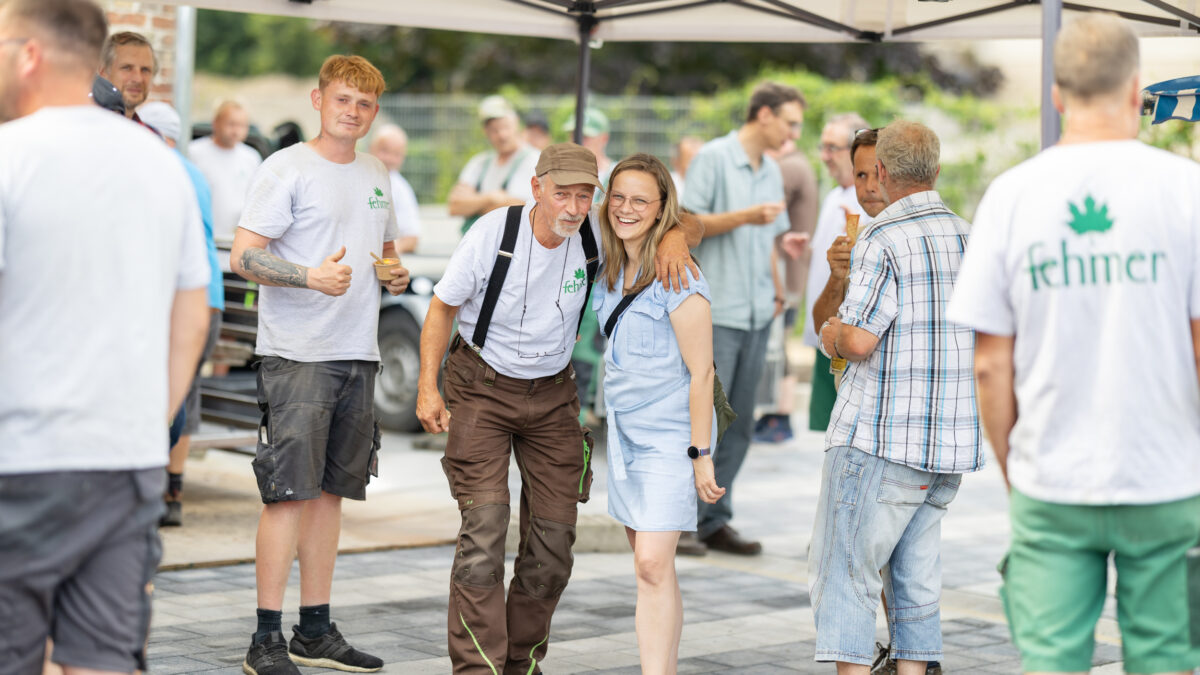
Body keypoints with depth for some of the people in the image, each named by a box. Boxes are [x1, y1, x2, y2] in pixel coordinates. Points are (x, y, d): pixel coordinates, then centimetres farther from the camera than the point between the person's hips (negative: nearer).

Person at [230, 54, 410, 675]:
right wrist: (312, 276, -27)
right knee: (289, 490, -10)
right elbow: (243, 256, -13)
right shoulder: (286, 169, -6)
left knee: (330, 490, 11)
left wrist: (396, 275, 7)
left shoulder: (376, 176, 16)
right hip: (296, 353, -7)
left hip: (358, 355, 7)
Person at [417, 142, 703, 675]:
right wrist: (428, 387, -12)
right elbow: (443, 306, -6)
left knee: (554, 531, 1)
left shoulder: (596, 234, -12)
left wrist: (675, 236, -26)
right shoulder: (495, 232, -18)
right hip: (482, 386, -3)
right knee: (484, 524, -16)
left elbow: (688, 223, -2)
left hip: (552, 392, 3)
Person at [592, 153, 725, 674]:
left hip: (671, 434, -7)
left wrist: (701, 454, -15)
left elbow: (700, 372, -15)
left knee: (652, 566, -14)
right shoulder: (611, 270, 7)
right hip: (625, 430, 7)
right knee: (650, 566, 11)